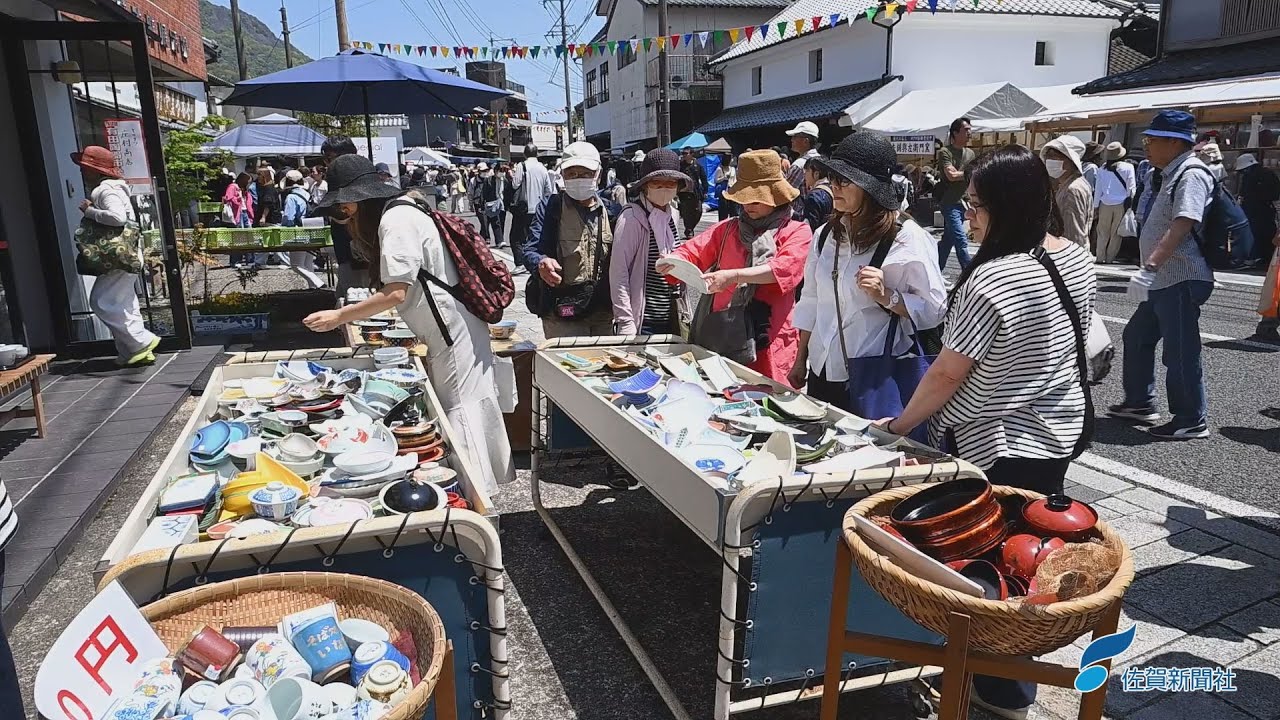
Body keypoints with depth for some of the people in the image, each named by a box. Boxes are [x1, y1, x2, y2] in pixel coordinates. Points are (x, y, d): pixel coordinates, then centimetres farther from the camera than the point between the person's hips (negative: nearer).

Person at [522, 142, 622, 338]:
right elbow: (531, 250, -8)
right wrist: (540, 263, -31)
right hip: (562, 316, -4)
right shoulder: (549, 207, 1)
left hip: (603, 315, 4)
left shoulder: (612, 211, 10)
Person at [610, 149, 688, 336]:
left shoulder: (670, 215, 9)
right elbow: (618, 272, -16)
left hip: (671, 320, 7)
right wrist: (625, 322, -19)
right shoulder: (632, 217, -13)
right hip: (643, 323, -7)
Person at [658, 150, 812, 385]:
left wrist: (735, 275, -27)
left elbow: (785, 268, -14)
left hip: (769, 342, -3)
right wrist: (672, 262, -17)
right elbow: (693, 251, 6)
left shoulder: (797, 231, 4)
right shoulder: (727, 228, 16)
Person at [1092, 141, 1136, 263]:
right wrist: (1130, 203, 6)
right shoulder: (1128, 167, -5)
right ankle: (1110, 258, 10)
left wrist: (1096, 205, 9)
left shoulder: (1102, 169, 0)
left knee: (1103, 233, 10)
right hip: (1121, 204, -1)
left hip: (1105, 204, 1)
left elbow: (1098, 189, 3)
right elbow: (1131, 188, -3)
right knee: (1116, 233, 7)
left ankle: (1100, 257, 11)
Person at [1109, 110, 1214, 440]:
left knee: (1180, 351, -3)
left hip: (1181, 280, -10)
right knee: (1136, 337, 18)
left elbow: (1182, 225, -28)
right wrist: (1151, 269, 22)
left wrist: (1150, 266, -35)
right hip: (1163, 279, 10)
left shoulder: (1191, 174, -14)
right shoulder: (1172, 174, 17)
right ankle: (1140, 402, 30)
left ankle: (1192, 420, 9)